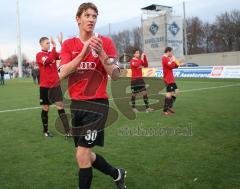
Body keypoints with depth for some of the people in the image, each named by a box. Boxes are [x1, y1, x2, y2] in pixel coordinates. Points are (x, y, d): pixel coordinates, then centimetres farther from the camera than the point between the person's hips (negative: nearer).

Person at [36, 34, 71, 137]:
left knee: (60, 107, -1)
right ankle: (45, 131, 22)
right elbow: (48, 60, -26)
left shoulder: (53, 53, 9)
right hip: (45, 86, -4)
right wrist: (54, 46, -26)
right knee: (45, 108, 7)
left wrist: (61, 43, -19)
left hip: (56, 85, 4)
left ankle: (67, 131, -4)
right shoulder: (39, 55, -6)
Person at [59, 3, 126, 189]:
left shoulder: (106, 42, -3)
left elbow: (115, 75, -9)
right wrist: (83, 52, -21)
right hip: (76, 104, 5)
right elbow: (63, 73, -11)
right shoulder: (68, 44, 5)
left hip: (97, 103, -4)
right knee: (86, 155, 15)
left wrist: (101, 53, -22)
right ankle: (117, 174, 39)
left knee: (82, 155, -8)